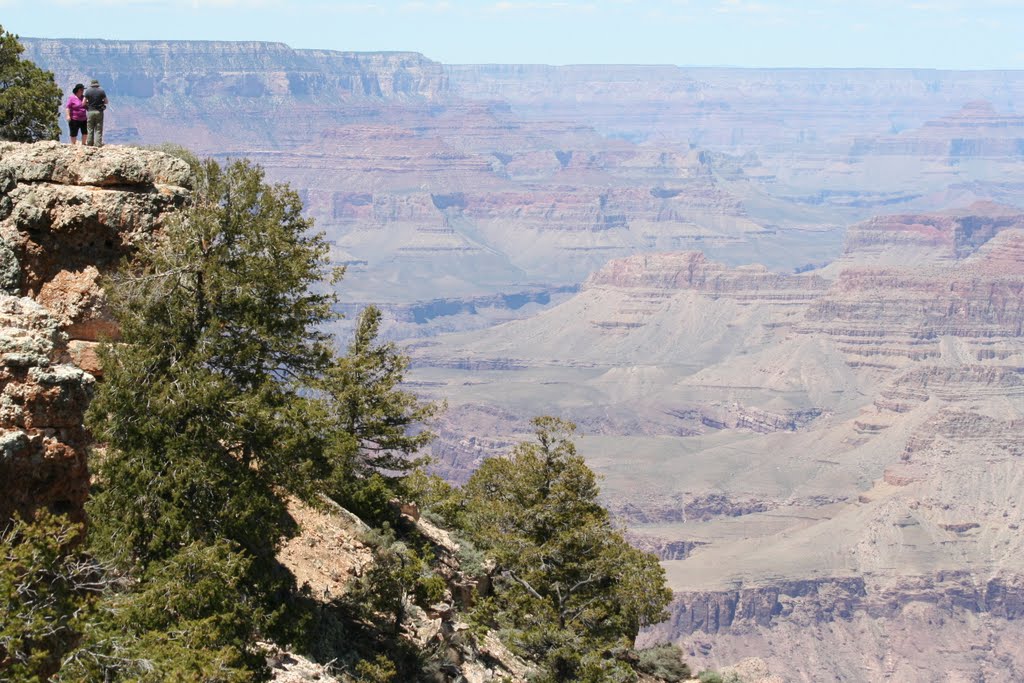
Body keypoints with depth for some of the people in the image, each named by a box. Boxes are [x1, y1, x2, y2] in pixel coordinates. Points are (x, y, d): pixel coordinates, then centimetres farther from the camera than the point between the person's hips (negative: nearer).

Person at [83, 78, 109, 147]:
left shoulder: (88, 91, -4)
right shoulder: (102, 91, -3)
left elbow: (84, 103, -4)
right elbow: (106, 102, 2)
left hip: (90, 111, 0)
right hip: (99, 112, 0)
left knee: (90, 129, 9)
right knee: (98, 129, 4)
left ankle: (90, 143, 10)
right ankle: (98, 144, 0)